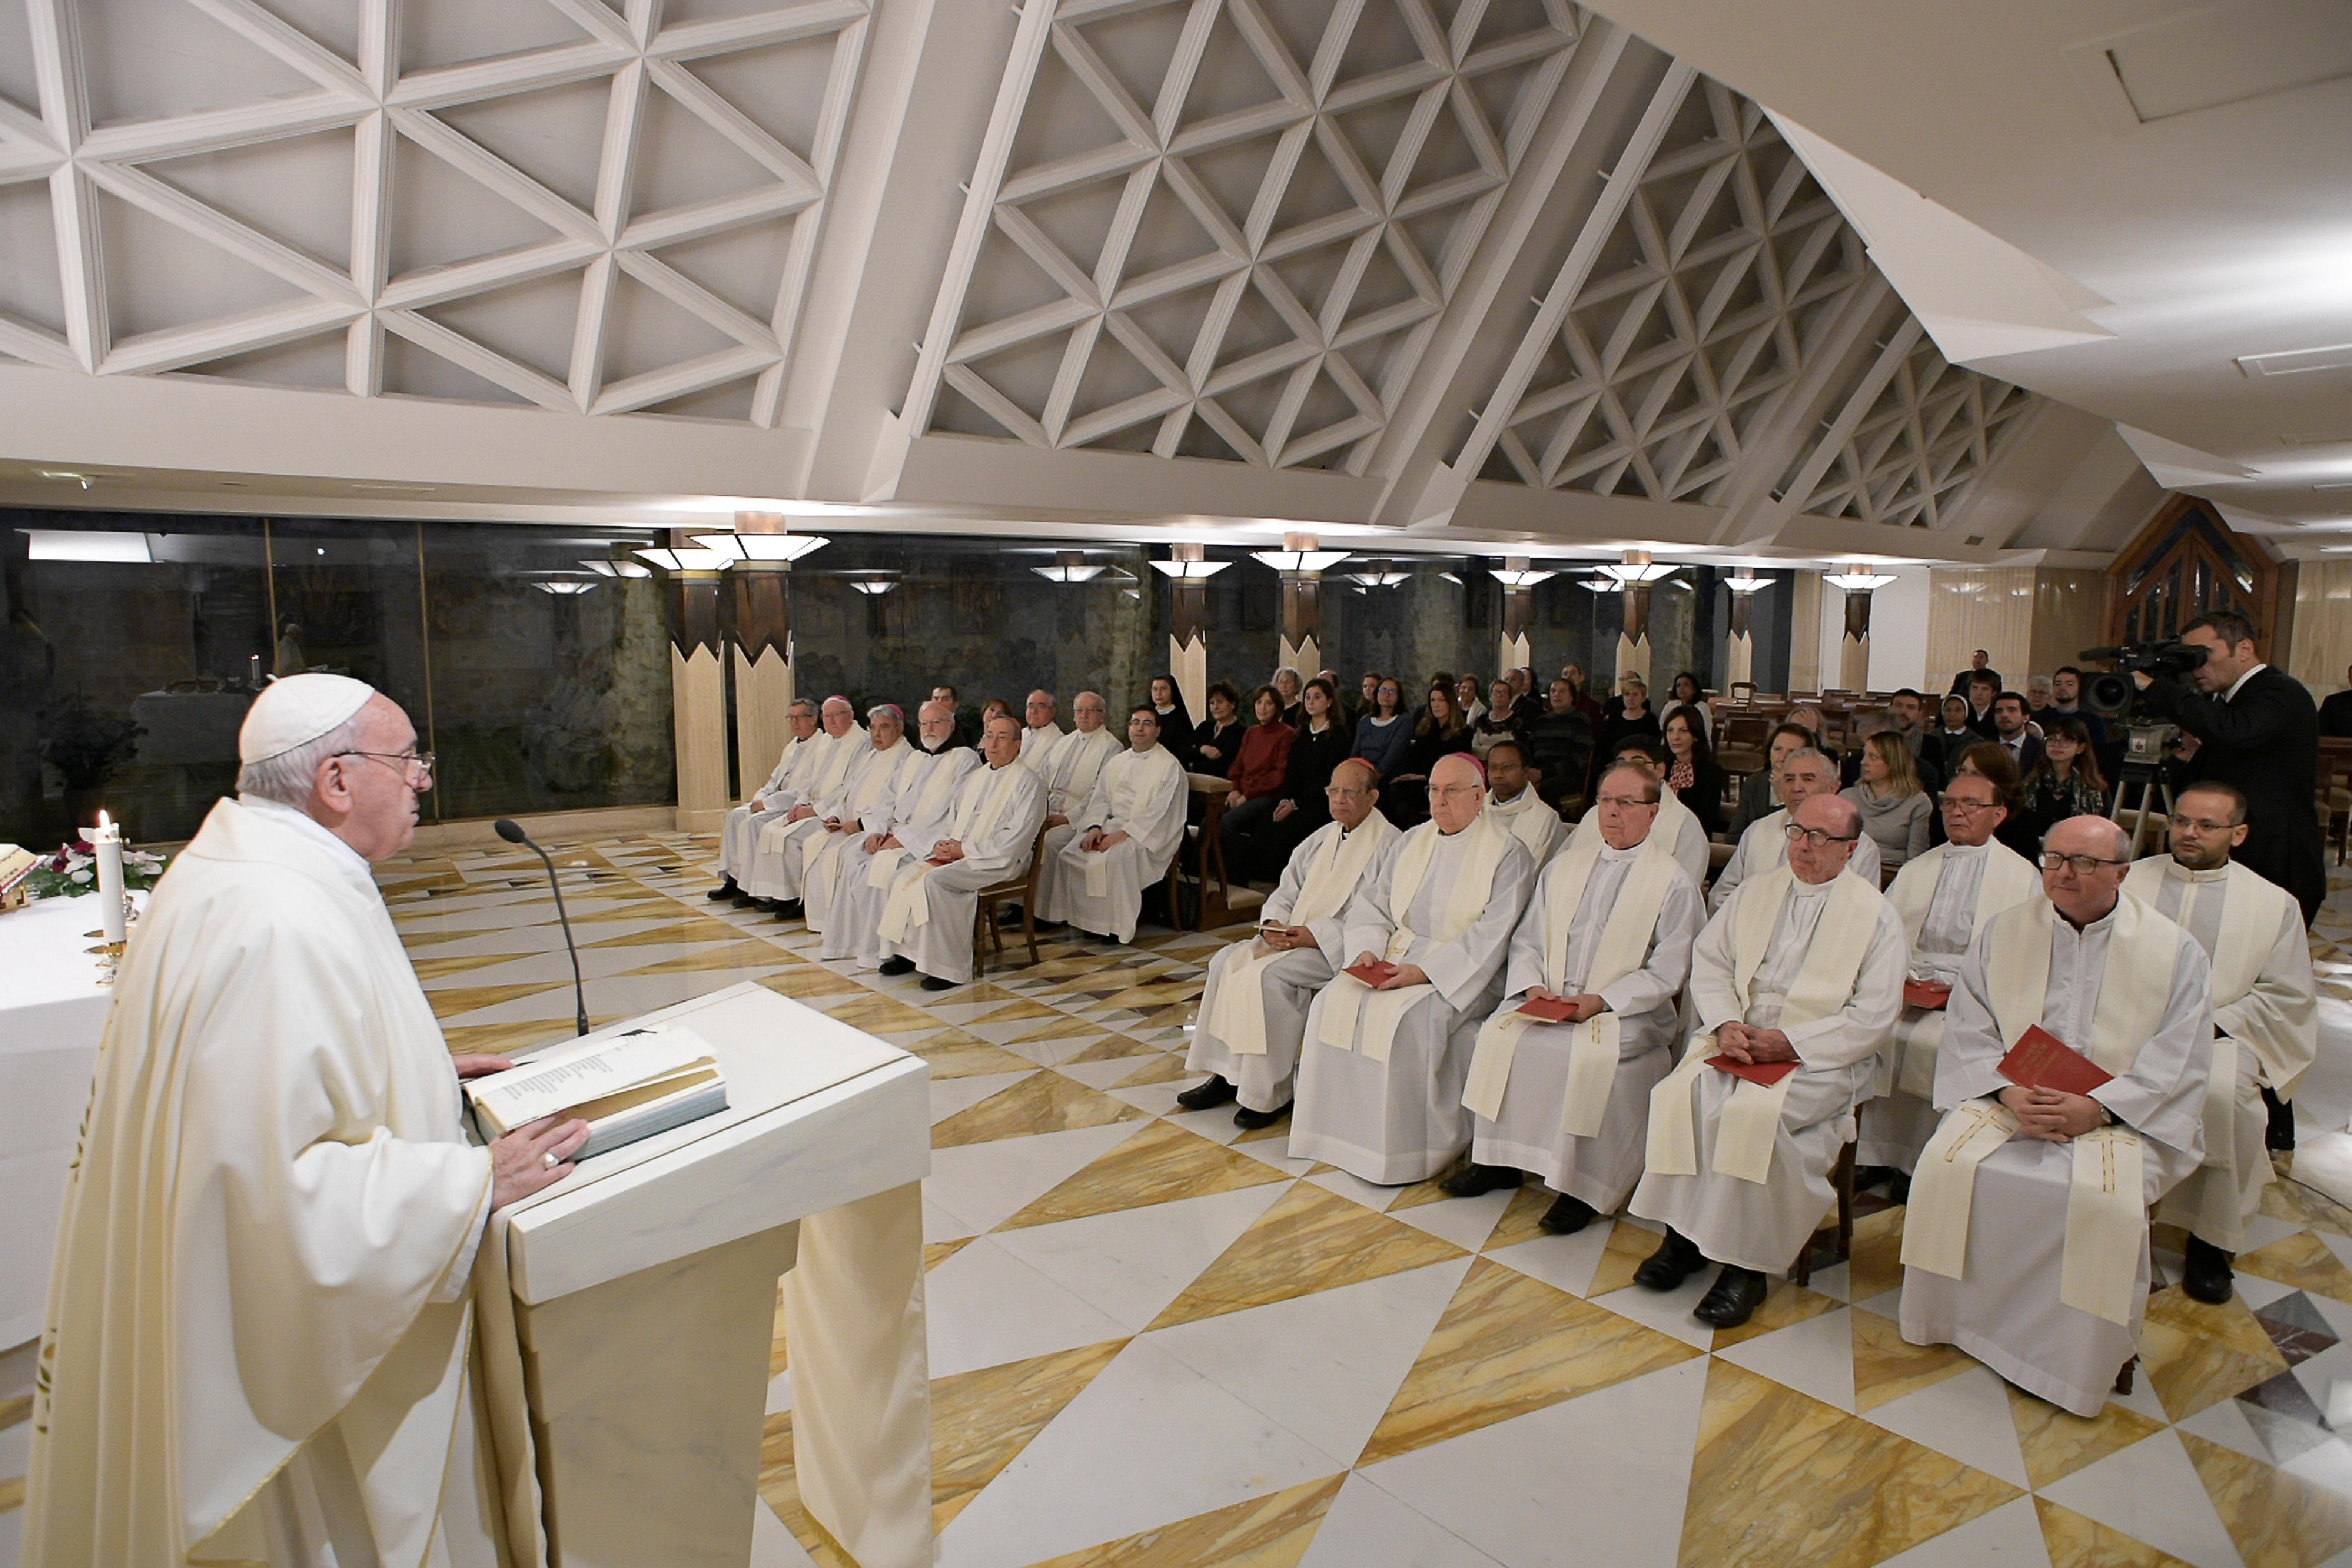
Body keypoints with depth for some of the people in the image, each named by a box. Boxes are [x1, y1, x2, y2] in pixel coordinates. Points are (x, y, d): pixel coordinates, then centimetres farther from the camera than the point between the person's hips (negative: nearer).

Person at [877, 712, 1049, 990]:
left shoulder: (1028, 782, -5)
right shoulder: (973, 779, 20)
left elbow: (1016, 838, -14)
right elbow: (951, 823, 24)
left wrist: (965, 849, -15)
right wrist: (941, 844, 0)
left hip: (999, 862, -8)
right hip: (956, 856, 8)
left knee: (933, 881, -29)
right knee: (902, 877, -11)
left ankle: (949, 968, -22)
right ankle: (905, 952, -4)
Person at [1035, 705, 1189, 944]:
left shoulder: (1170, 766, -2)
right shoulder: (1116, 763, 19)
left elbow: (1159, 812, -12)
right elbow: (1100, 799, 14)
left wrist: (1123, 833, -20)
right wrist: (1095, 827, -7)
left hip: (1147, 834, -6)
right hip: (1112, 825, 6)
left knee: (1115, 856, -35)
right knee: (1069, 852, -17)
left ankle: (1118, 926, -23)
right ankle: (1088, 917, -10)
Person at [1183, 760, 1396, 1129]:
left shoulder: (1387, 845, -9)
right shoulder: (1321, 838, 16)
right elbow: (1286, 892, 17)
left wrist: (1316, 935, -22)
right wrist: (1272, 924, -6)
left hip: (1342, 947, -8)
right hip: (1294, 935, 8)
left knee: (1268, 973, -28)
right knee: (1227, 960, -8)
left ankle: (1271, 1094, -16)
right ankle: (1226, 1074, -3)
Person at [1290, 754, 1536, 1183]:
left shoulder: (1507, 854, -5)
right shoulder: (1409, 844, 15)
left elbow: (1492, 936, -15)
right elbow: (1370, 902, 13)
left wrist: (1425, 971, -23)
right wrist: (1367, 949, -8)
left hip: (1461, 975, -6)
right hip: (1394, 958, 6)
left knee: (1402, 1018, -31)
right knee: (1334, 1002, -18)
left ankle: (1399, 1151, -17)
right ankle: (1342, 1131, -8)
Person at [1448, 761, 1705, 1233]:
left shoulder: (1674, 884, 1)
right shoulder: (1564, 867, 15)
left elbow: (1667, 973, -5)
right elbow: (1527, 940, 14)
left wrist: (1601, 1001, -16)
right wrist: (1532, 985, -6)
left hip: (1625, 1013, -4)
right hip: (1547, 1001, 4)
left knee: (1589, 1056, -32)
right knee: (1498, 1035, -21)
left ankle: (1581, 1187, -17)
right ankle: (1498, 1161, -8)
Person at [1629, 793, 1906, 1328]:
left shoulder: (1874, 913, 0)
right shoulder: (1756, 891, 13)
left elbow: (1874, 1016, -6)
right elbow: (1709, 961, 9)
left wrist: (1790, 1042, -16)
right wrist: (1726, 1024, -10)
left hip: (1821, 1056, -4)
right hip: (1736, 1034, 4)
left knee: (1755, 1111, -31)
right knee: (1684, 1091, -25)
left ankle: (1745, 1263, -17)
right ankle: (1684, 1234, -13)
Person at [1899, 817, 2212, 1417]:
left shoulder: (2175, 951, 1)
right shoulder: (2002, 934, 7)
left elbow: (2177, 1062, -4)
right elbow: (1968, 1031, 4)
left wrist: (2094, 1108, -18)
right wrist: (2009, 1092, -14)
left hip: (2121, 1115, -2)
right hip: (2008, 1100, 2)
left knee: (2106, 1199, -30)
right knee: (1947, 1164, -24)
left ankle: (2079, 1362, -9)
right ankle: (1956, 1319, -2)